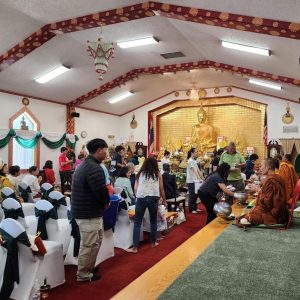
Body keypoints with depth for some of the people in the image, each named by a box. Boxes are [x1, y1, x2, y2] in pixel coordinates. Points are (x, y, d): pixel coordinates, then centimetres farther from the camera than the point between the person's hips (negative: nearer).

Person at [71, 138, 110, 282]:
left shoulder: (84, 164, 12)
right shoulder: (95, 169, -23)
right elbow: (101, 192, -26)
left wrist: (103, 201, 6)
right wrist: (107, 202, -5)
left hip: (83, 210, 11)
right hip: (89, 213, -11)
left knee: (96, 241, 22)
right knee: (89, 245, 4)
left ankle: (89, 268, 35)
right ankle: (84, 275, 19)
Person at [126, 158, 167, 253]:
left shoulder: (140, 173, 14)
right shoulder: (157, 174, 13)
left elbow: (135, 188, 11)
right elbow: (161, 189, 15)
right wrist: (164, 200, 28)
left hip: (141, 198, 0)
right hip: (153, 198, 0)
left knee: (137, 222, 6)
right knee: (153, 221, 18)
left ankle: (135, 247, 5)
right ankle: (153, 242, 30)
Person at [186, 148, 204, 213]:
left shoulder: (194, 161, 13)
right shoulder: (190, 161, -15)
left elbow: (198, 170, 14)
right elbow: (194, 171, -24)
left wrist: (203, 178, 11)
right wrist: (199, 178, -32)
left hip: (195, 181, 9)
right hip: (191, 181, -9)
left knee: (195, 195, 12)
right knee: (192, 195, -2)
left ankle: (195, 208, 22)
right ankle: (191, 209, 8)